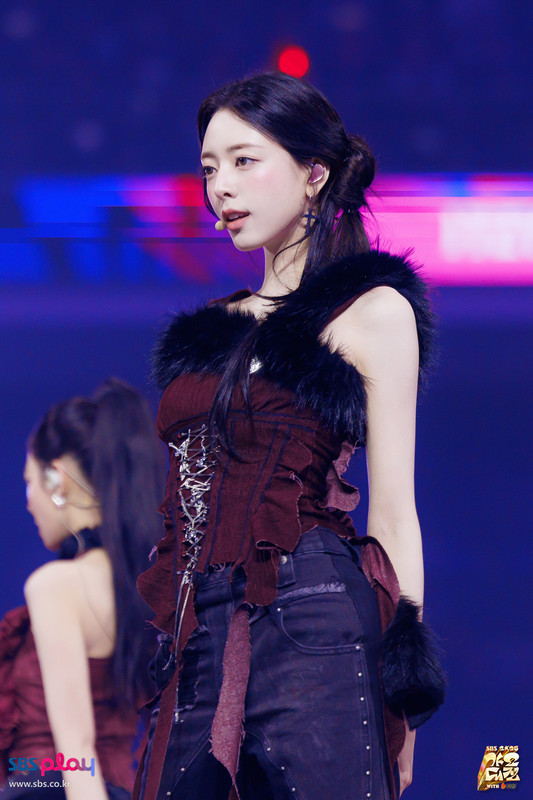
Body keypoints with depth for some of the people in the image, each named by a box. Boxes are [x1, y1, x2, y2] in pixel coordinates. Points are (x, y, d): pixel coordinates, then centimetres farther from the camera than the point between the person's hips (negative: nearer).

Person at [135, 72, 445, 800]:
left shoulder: (372, 311, 3)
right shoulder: (211, 333, 21)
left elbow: (392, 512, -2)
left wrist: (402, 695, -7)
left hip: (313, 630, -6)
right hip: (198, 646, 6)